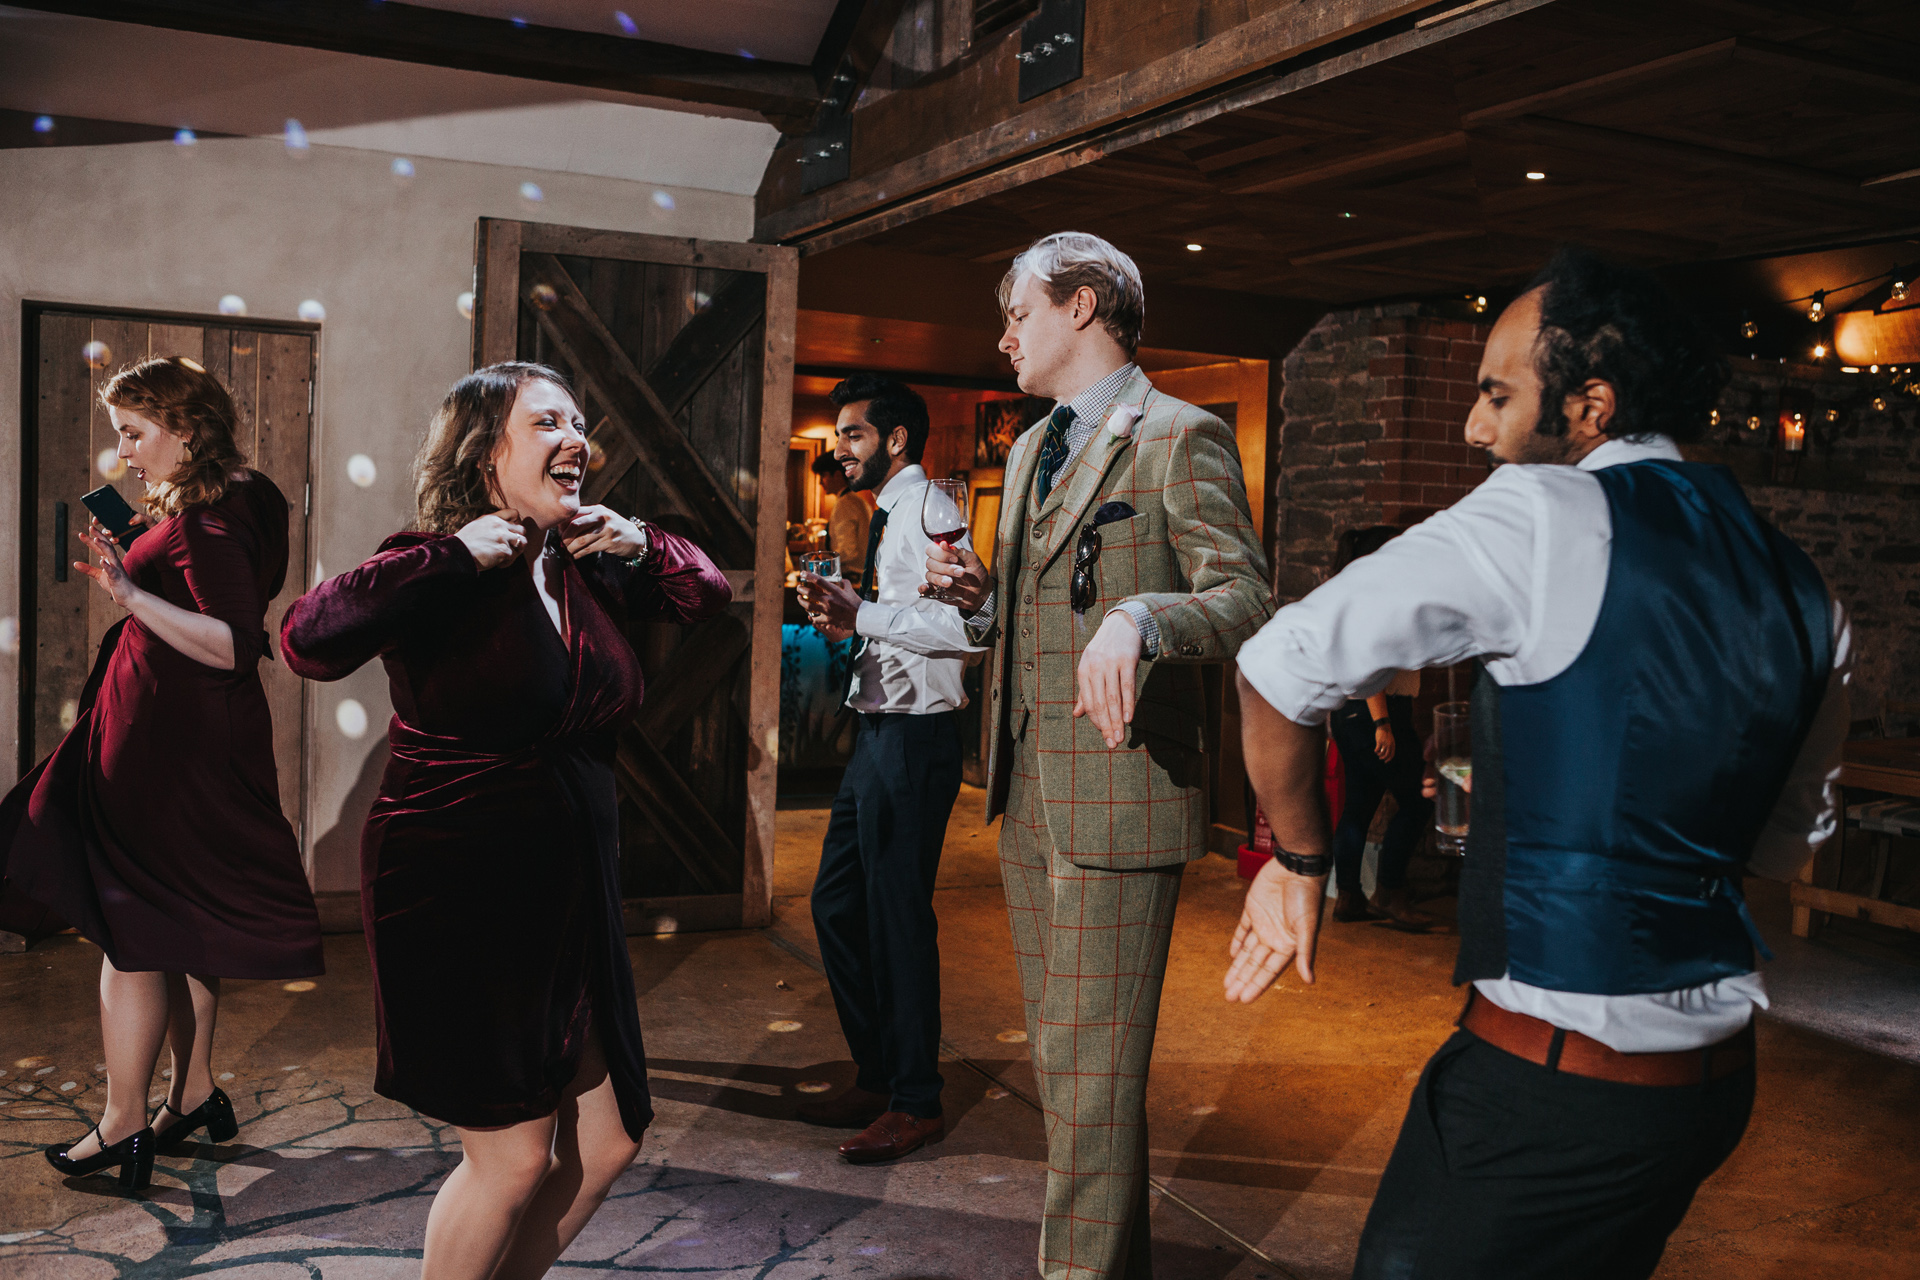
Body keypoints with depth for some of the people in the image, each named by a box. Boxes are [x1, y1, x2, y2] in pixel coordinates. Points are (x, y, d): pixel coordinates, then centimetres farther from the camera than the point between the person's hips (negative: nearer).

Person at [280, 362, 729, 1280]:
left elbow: (709, 594, 20)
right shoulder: (439, 570, -11)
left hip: (570, 895, 7)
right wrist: (452, 555, -24)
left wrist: (639, 544, 2)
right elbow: (311, 641, -27)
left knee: (608, 1143, 12)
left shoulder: (589, 570, 8)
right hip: (458, 897, -7)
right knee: (514, 1156, -2)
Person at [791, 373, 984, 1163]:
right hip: (878, 733, 10)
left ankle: (915, 1103, 12)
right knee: (837, 903, 15)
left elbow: (961, 627, -24)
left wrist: (862, 615, -22)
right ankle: (876, 1077, 28)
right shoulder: (891, 519, 18)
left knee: (898, 917, -3)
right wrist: (846, 623, 8)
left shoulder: (927, 511, -12)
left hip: (914, 737, -10)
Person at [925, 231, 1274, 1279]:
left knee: (1091, 1063, -4)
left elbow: (1248, 601, -16)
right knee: (1058, 1051, 17)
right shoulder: (1027, 453, 19)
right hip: (1028, 792, 9)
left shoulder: (1179, 438, -7)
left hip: (1117, 794, -9)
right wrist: (980, 595, 5)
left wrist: (1139, 620, -35)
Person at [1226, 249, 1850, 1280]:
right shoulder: (1804, 596, 6)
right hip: (1715, 1078, 8)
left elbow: (1276, 670, -15)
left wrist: (1299, 858, -2)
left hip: (1547, 1082, -7)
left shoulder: (1544, 515, -14)